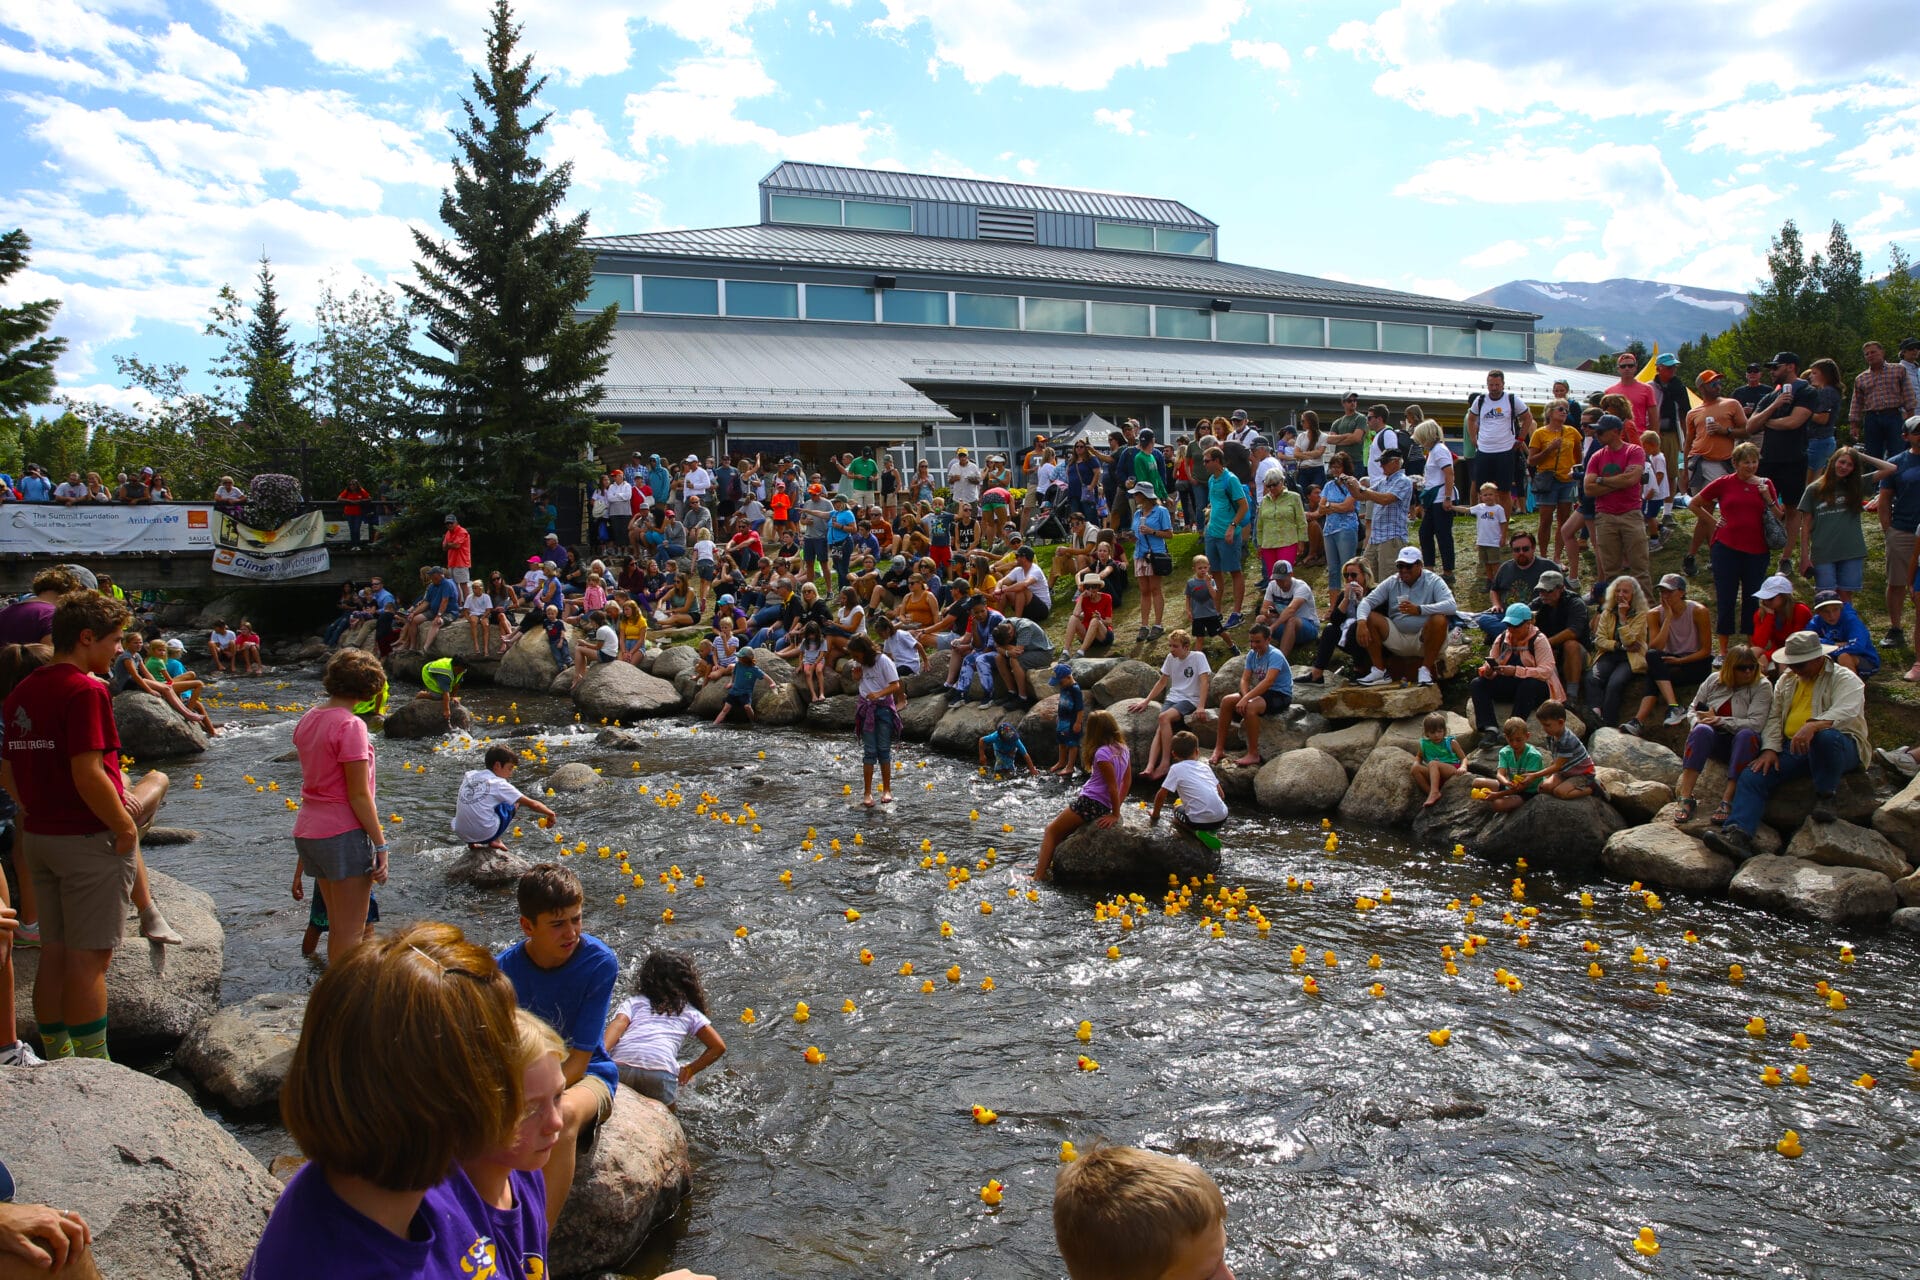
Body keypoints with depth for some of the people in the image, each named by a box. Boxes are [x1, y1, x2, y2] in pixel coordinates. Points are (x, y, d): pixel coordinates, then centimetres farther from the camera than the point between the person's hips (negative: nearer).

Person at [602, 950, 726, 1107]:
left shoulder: (633, 1001, 26)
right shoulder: (689, 1011, 27)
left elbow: (619, 1023, 5)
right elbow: (718, 1047, 20)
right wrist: (688, 1071, 29)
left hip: (620, 1066, 1)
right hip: (661, 1073, -1)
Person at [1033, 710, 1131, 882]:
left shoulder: (1102, 753, -19)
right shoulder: (1123, 749, 8)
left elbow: (1113, 786, -20)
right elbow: (1127, 781, 13)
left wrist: (1115, 814, -12)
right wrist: (1116, 806, 13)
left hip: (1089, 803, -9)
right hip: (1103, 805, 9)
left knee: (1051, 831, 3)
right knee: (1059, 833, 20)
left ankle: (1039, 877, -4)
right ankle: (1044, 868, 17)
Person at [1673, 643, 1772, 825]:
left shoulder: (1762, 686, -2)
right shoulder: (1714, 680, 7)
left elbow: (1756, 724, -14)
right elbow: (1693, 710, 12)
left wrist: (1719, 720, -16)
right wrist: (1698, 722, -11)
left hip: (1743, 742, -2)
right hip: (1714, 742, 2)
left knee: (1746, 735, -36)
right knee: (1702, 730, -32)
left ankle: (1727, 801, -38)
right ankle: (1685, 798, -39)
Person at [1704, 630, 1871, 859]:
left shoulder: (1844, 679, -1)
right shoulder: (1786, 680, 20)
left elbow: (1845, 712, -21)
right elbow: (1774, 718, 14)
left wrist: (1813, 725, -40)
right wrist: (1770, 748, -4)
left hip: (1841, 746, -5)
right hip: (1792, 748, 5)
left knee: (1825, 737, -41)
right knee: (1753, 776, -19)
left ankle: (1825, 796, -17)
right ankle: (1738, 834, -36)